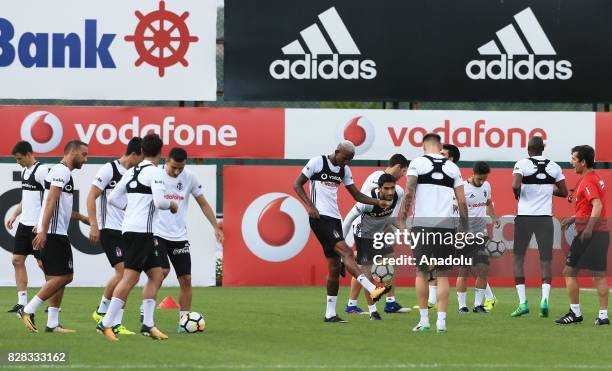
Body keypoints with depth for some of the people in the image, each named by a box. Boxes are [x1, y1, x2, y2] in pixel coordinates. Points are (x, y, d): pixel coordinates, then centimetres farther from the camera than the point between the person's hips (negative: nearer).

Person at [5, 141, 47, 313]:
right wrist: (14, 215, 17)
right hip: (24, 223, 9)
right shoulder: (25, 171, 14)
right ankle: (22, 302, 8)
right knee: (17, 260, 5)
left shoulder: (41, 171, -13)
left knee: (42, 262, -5)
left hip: (37, 225, -9)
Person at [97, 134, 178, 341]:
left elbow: (112, 198, 15)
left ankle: (147, 324, 11)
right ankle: (106, 324, -14)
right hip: (141, 231, -9)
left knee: (156, 275, 13)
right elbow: (159, 201, -18)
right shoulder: (155, 172, -9)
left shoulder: (132, 172, 15)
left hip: (129, 229, 9)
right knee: (130, 278, -11)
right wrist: (171, 205, 2)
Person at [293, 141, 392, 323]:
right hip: (320, 217, -8)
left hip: (335, 218, 8)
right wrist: (310, 205, -15)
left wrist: (378, 202, 4)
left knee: (335, 267, 5)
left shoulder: (344, 170, 15)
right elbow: (297, 185, -2)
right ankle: (373, 290, -34)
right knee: (346, 251, -22)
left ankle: (330, 313, 9)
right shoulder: (317, 162, -4)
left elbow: (356, 195, 19)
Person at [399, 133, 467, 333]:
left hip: (422, 223, -2)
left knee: (421, 272, 7)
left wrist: (403, 219, -4)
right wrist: (464, 228, 14)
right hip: (446, 225, 2)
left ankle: (424, 320, 7)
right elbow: (462, 201, 8)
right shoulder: (452, 167, 10)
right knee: (442, 274, 6)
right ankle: (441, 321, 0)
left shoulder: (417, 163, 2)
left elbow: (409, 192, -7)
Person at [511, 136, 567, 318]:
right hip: (545, 218, 2)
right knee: (546, 260, 6)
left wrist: (518, 195, 1)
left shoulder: (522, 164, -6)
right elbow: (564, 192, 11)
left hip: (524, 216, -2)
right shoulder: (554, 167, 4)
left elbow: (515, 186, -21)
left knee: (518, 258, 11)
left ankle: (523, 302, 3)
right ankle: (545, 298, -15)